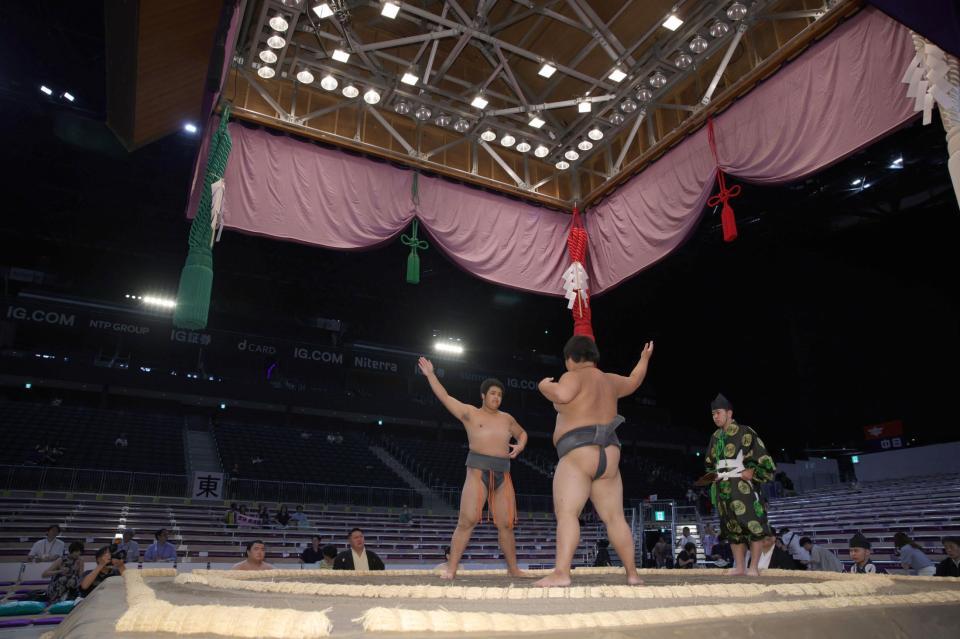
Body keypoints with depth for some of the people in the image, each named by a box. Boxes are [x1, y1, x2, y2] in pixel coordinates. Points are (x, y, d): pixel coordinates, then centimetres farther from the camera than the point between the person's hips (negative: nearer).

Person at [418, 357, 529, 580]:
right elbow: (445, 397, -2)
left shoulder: (507, 418, 17)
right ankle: (451, 569, -6)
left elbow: (522, 433, 32)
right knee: (467, 521, -11)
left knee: (506, 524, 6)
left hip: (503, 474, 4)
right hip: (478, 471, -4)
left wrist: (520, 446, 10)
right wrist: (430, 375, -8)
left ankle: (513, 568, 20)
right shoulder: (470, 413, 4)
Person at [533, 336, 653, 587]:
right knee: (614, 517, 11)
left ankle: (561, 573, -27)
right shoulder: (610, 380, 18)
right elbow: (632, 382, 36)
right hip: (609, 457, 7)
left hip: (578, 455, -7)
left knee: (566, 513, -15)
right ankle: (632, 573, 13)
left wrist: (544, 386, -3)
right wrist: (644, 359, 53)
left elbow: (561, 395, -24)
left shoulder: (574, 377, -4)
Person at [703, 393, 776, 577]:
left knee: (753, 525, -6)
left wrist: (752, 472, -16)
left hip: (743, 487, -6)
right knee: (732, 528, 9)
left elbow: (763, 458, -5)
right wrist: (712, 475, 9)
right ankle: (739, 566, 16)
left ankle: (754, 567, 3)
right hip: (723, 489, 6)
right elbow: (709, 463, 26)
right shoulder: (715, 437, 15)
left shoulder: (745, 433, -4)